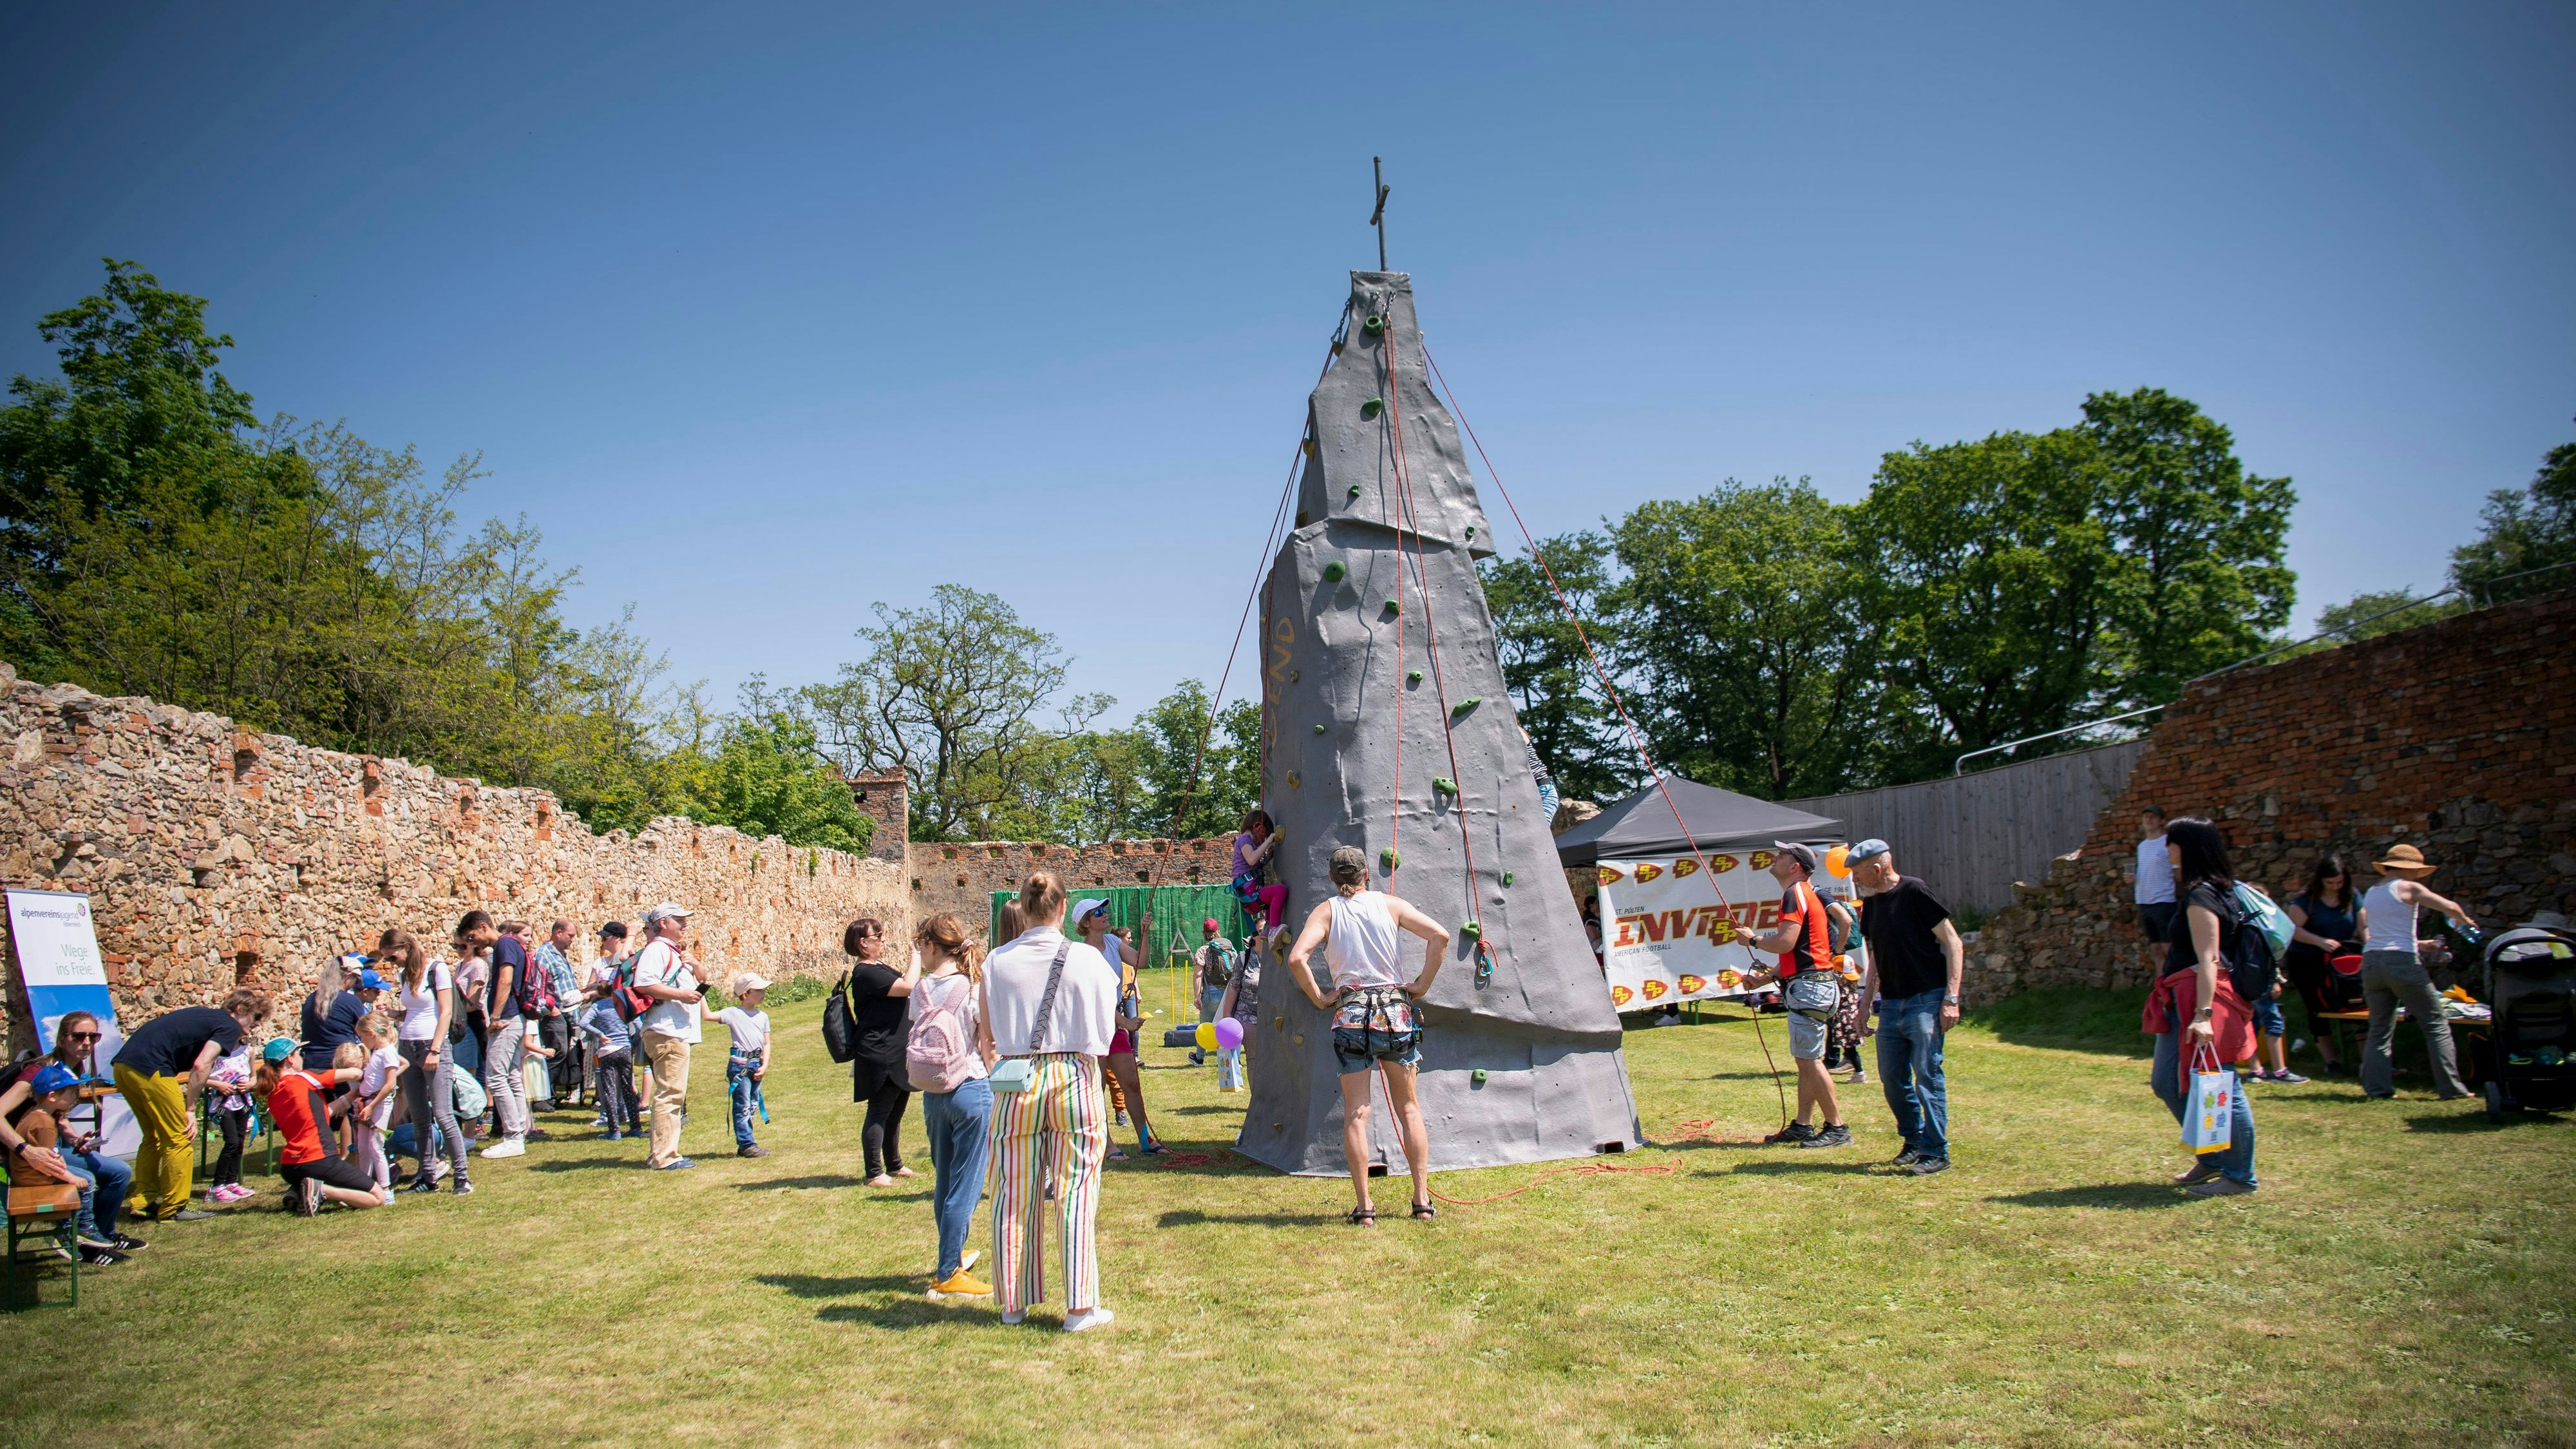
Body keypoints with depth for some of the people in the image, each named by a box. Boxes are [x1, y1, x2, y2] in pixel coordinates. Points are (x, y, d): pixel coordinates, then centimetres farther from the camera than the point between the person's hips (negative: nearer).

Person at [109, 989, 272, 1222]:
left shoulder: (205, 1015, 27)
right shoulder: (229, 1026, 1)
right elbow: (201, 1066, -12)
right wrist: (190, 1110, -7)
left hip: (122, 1064, 9)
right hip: (150, 1069, -9)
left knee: (154, 1136, 23)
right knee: (180, 1139, 1)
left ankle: (144, 1201, 26)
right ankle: (173, 1209, 7)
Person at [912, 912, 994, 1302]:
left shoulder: (921, 991, -1)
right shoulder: (974, 989, -12)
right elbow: (988, 1051, -8)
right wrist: (997, 1099, 4)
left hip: (933, 1093, 5)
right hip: (972, 1091, -5)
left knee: (944, 1183, 19)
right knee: (964, 1186, 1)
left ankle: (953, 1254, 36)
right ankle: (947, 1275, 4)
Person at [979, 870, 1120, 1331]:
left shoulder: (997, 962, -2)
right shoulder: (1087, 958, -6)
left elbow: (986, 1038, 4)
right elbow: (1106, 1029, 0)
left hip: (1015, 1083, 2)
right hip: (1075, 1079, -2)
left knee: (1014, 1197, 11)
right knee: (1077, 1195, 4)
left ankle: (1013, 1303, 23)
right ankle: (1080, 1306, 6)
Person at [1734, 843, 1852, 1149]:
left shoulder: (1795, 893, -11)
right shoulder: (1804, 894, 21)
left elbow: (1785, 943, -21)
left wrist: (1753, 940, -4)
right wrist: (1767, 977, 14)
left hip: (1809, 986, -11)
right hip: (1805, 987, 11)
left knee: (1810, 1060, -8)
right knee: (1805, 1061, 12)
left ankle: (1837, 1128, -3)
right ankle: (1802, 1126, 17)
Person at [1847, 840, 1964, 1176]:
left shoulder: (1913, 892, -11)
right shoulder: (1871, 903, 11)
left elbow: (1953, 943, -11)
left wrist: (1951, 998, -16)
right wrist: (1865, 1003, 18)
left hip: (1926, 1000, -7)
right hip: (1891, 1004, 7)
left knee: (1927, 1076, -6)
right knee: (1892, 1078, 8)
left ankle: (1936, 1151, 2)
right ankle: (1914, 1139, 25)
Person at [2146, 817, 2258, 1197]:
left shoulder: (2201, 897, -15)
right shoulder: (2195, 892, 15)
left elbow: (2208, 960, -21)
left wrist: (2203, 1013, -26)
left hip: (2199, 999, -11)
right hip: (2180, 1003, 11)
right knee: (2168, 1083, 15)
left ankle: (2240, 1176, 8)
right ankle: (2211, 1158, 25)